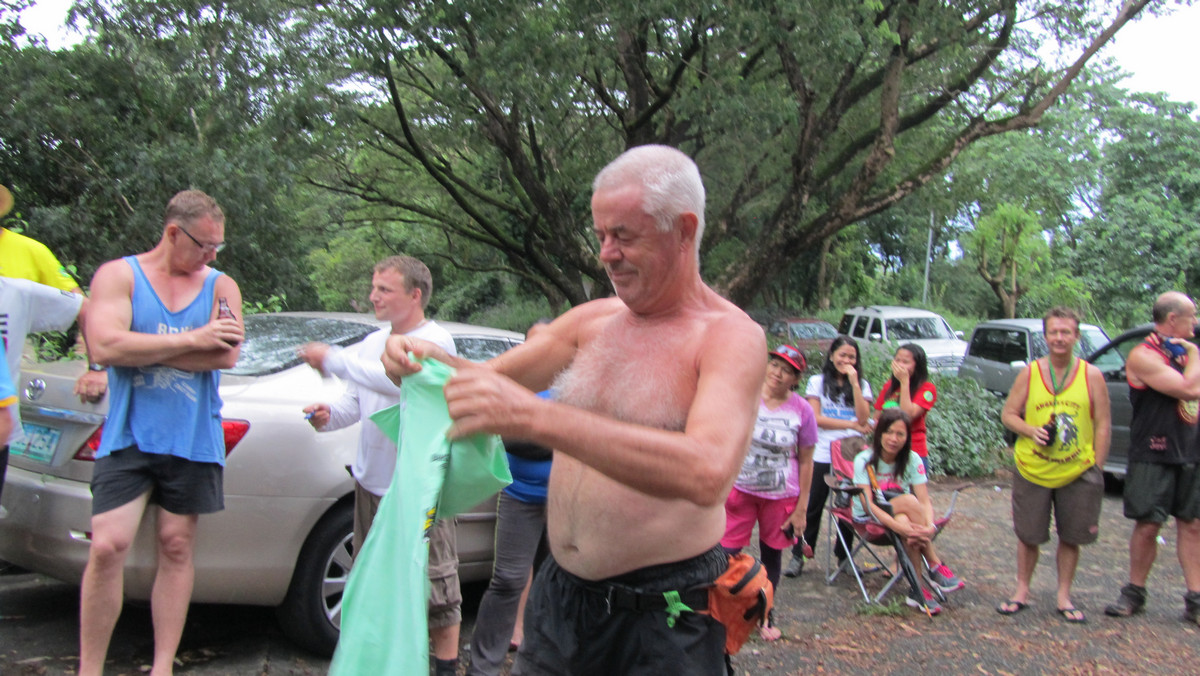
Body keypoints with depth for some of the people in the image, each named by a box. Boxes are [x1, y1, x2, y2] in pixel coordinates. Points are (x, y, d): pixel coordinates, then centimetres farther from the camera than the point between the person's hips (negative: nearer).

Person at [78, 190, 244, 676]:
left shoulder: (221, 286, 7)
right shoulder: (118, 275, 2)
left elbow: (226, 355, -8)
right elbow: (104, 346, -14)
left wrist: (141, 350, -10)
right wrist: (192, 340, -14)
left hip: (192, 440, 2)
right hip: (129, 436, -2)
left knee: (176, 548, 7)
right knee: (107, 548, -8)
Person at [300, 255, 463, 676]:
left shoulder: (435, 341, -13)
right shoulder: (373, 342, 10)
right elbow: (354, 403, 12)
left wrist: (333, 360, -25)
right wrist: (329, 416, -11)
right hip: (372, 481, 8)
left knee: (435, 584, 0)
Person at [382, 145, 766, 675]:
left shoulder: (730, 336, -15)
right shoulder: (592, 320, 4)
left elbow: (706, 474, -32)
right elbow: (493, 378, 13)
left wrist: (536, 418, -37)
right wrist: (425, 362, -10)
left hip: (664, 616, -5)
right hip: (561, 593, 5)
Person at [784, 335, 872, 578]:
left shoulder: (862, 384, 11)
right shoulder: (818, 382, 5)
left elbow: (864, 418, -5)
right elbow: (817, 419, -5)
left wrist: (854, 382, -8)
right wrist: (852, 425, -8)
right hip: (822, 455, -2)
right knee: (812, 508, -1)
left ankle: (844, 556, 19)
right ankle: (798, 556, 7)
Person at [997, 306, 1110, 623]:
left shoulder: (1091, 375, -1)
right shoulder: (1030, 373, 0)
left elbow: (1103, 424, 1)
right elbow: (1008, 414, 4)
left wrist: (1096, 468, -3)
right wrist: (1031, 431, -15)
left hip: (1078, 472, 0)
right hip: (1032, 470, 0)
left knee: (1071, 537, 7)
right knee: (1028, 535, 7)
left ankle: (1064, 597, 22)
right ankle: (1022, 591, 23)